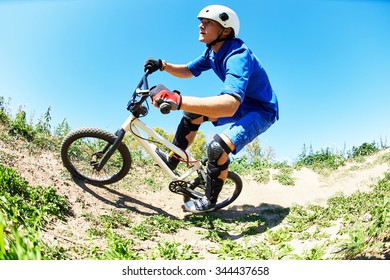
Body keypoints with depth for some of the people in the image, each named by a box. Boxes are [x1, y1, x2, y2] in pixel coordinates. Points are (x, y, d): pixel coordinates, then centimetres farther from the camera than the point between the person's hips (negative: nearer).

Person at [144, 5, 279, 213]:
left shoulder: (237, 55, -32)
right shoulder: (213, 52, -3)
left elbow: (230, 105, -49)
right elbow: (187, 71, 11)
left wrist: (177, 100, -59)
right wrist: (163, 65, -10)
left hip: (261, 111, -9)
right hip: (239, 104, 9)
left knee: (218, 148, -27)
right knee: (193, 112, 0)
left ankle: (209, 201, -2)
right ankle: (172, 160, 15)